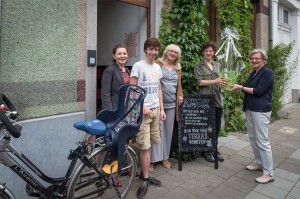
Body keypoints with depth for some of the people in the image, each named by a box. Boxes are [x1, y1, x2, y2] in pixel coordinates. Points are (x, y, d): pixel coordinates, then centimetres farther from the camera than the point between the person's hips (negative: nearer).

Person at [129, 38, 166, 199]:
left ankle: (144, 173, 27)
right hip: (142, 110, -6)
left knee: (149, 144, 11)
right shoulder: (138, 66, -5)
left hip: (155, 109, 6)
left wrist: (161, 109, 12)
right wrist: (142, 107, -15)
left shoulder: (157, 67, 13)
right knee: (144, 146, -3)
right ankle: (145, 179, 13)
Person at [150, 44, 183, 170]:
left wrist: (180, 95, 7)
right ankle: (153, 159, 7)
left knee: (168, 130, 11)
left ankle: (164, 157, 24)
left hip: (171, 103, 6)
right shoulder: (158, 64, 0)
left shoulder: (177, 68, 17)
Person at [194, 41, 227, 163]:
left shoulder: (218, 65, 15)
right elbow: (200, 82, -10)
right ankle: (206, 151, 20)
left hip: (218, 100, 5)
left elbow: (220, 80, 19)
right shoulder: (199, 66, 1)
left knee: (217, 126, 9)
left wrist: (223, 83, -4)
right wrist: (215, 81, -17)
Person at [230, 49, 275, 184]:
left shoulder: (267, 73, -9)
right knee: (252, 137, 15)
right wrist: (239, 88, 6)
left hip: (261, 111, -9)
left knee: (262, 141, -7)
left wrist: (241, 87, -14)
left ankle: (269, 173, 3)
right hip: (250, 109, 9)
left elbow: (259, 91, -17)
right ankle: (259, 163, 30)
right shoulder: (253, 73, 17)